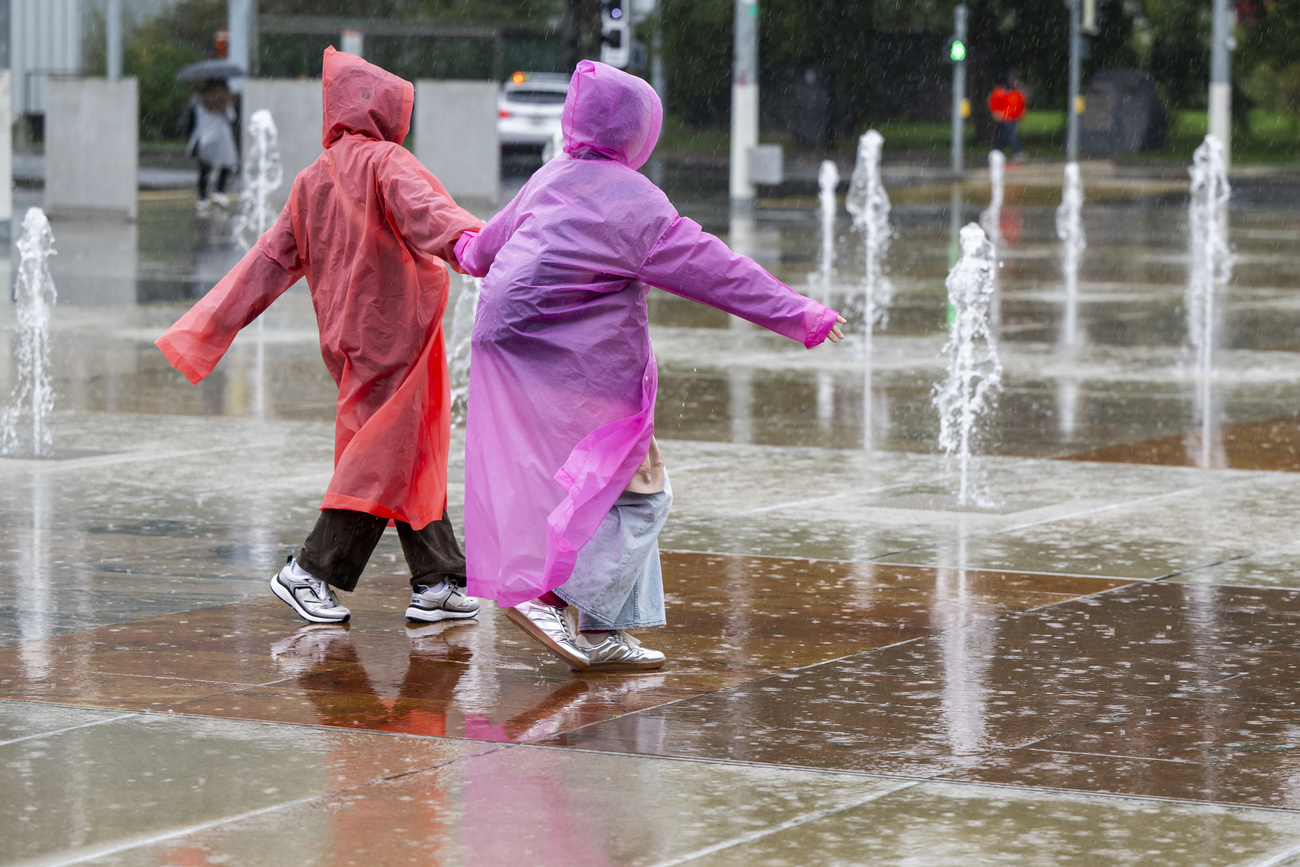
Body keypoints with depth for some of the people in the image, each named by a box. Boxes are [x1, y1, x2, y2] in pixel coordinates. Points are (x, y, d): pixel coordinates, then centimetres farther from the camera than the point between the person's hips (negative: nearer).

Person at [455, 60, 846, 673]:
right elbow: (714, 270, -12)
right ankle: (553, 595, -14)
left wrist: (473, 253, 57)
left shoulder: (550, 180, 13)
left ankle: (598, 635, 12)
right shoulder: (633, 200, -12)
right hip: (577, 364, -9)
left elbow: (492, 237, 33)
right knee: (636, 485, -2)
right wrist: (799, 316, -7)